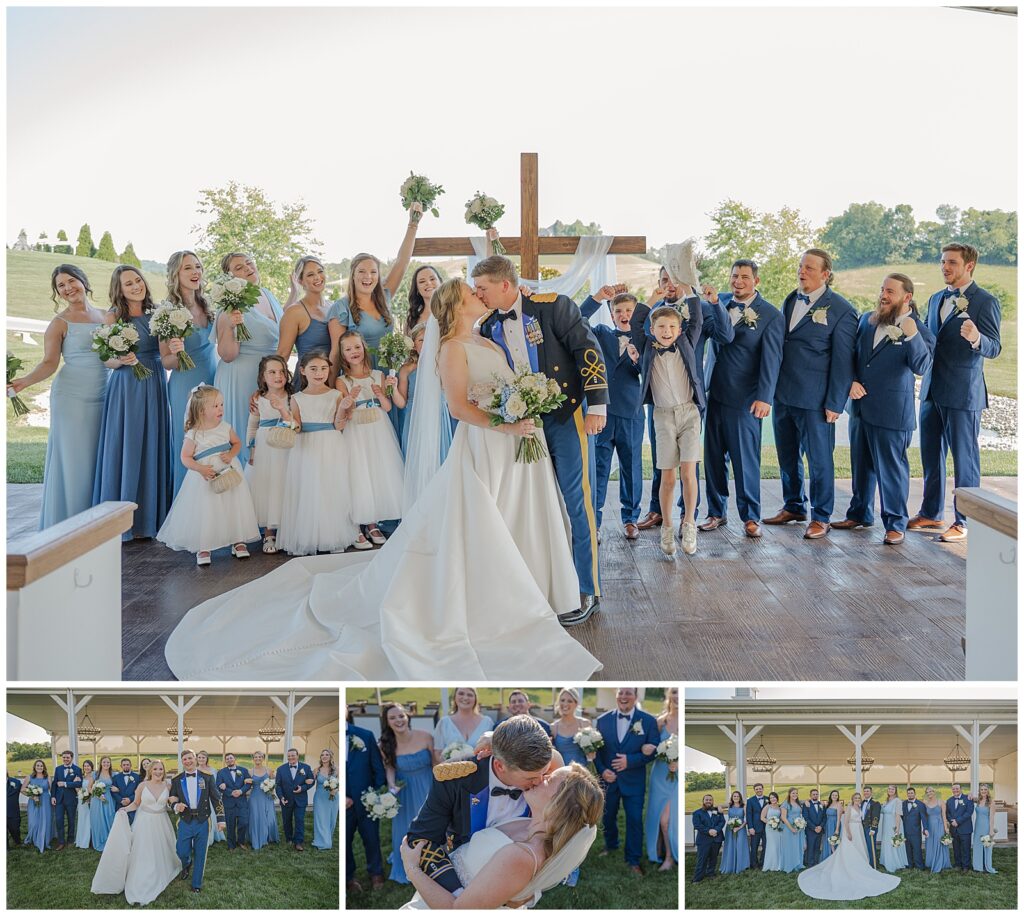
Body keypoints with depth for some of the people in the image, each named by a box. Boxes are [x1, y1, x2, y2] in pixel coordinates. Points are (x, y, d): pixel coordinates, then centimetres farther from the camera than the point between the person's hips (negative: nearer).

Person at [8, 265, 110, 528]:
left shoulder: (107, 316, 13)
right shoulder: (60, 323, 0)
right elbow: (49, 363, -7)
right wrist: (25, 381, -22)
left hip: (103, 396, 4)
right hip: (72, 397, -4)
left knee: (98, 459, 5)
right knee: (73, 459, -3)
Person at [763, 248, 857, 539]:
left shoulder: (840, 310, -8)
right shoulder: (790, 301, 11)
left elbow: (843, 360, -9)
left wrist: (835, 404, -12)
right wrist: (772, 388, 9)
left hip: (814, 399, -6)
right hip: (783, 394, 6)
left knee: (819, 459, 3)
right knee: (787, 456, 16)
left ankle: (821, 517, 15)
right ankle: (793, 507, 32)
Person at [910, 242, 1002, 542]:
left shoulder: (985, 301, -8)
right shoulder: (936, 299, 13)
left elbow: (994, 348, -16)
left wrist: (976, 338, -36)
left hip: (963, 393, -7)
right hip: (932, 391, 7)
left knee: (964, 459, 1)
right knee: (931, 455, 14)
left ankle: (962, 522, 9)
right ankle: (931, 514, 27)